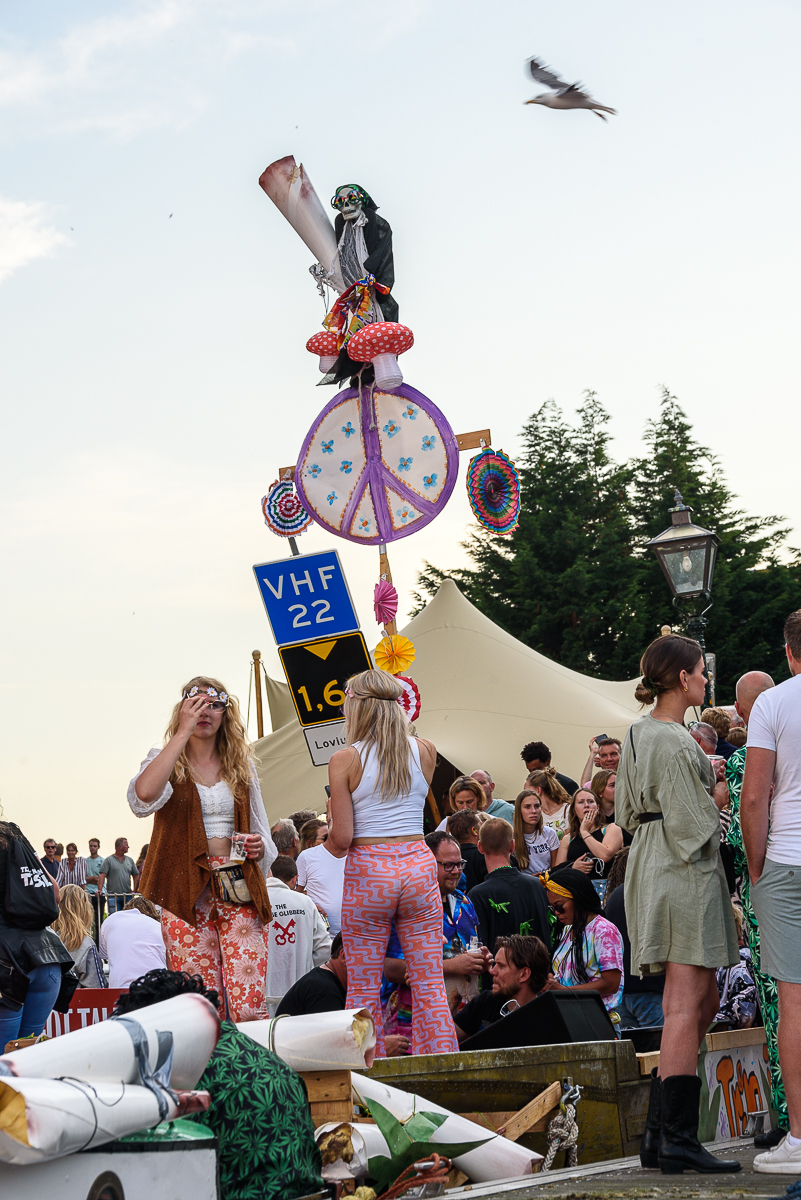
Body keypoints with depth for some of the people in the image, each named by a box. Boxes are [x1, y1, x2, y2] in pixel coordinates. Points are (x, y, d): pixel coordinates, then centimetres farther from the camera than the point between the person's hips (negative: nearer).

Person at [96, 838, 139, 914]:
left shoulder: (130, 860, 14)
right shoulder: (108, 860, 1)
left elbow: (136, 876, 18)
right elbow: (102, 875, -6)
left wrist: (134, 890, 5)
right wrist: (100, 889, -19)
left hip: (127, 896, 4)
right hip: (113, 897, -4)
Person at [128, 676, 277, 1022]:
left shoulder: (240, 765, 16)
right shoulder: (166, 761, 7)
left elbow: (261, 831, 23)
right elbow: (143, 795, -18)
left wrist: (259, 846, -2)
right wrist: (182, 733, -15)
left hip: (238, 889, 2)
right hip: (186, 890, -2)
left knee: (249, 1006, -8)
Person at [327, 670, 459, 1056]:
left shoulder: (345, 760, -7)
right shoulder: (425, 752, 3)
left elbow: (342, 838, -10)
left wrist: (328, 843, 14)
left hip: (368, 869, -3)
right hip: (418, 865, 3)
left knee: (363, 988, 7)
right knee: (430, 984, 6)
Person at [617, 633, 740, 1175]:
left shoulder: (637, 734, 14)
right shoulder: (676, 744, -16)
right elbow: (692, 825, -20)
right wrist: (716, 797, -2)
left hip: (648, 863, 10)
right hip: (685, 871, -10)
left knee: (703, 1003, 13)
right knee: (685, 1006, -8)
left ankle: (659, 1133, 13)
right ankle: (678, 1140, -7)